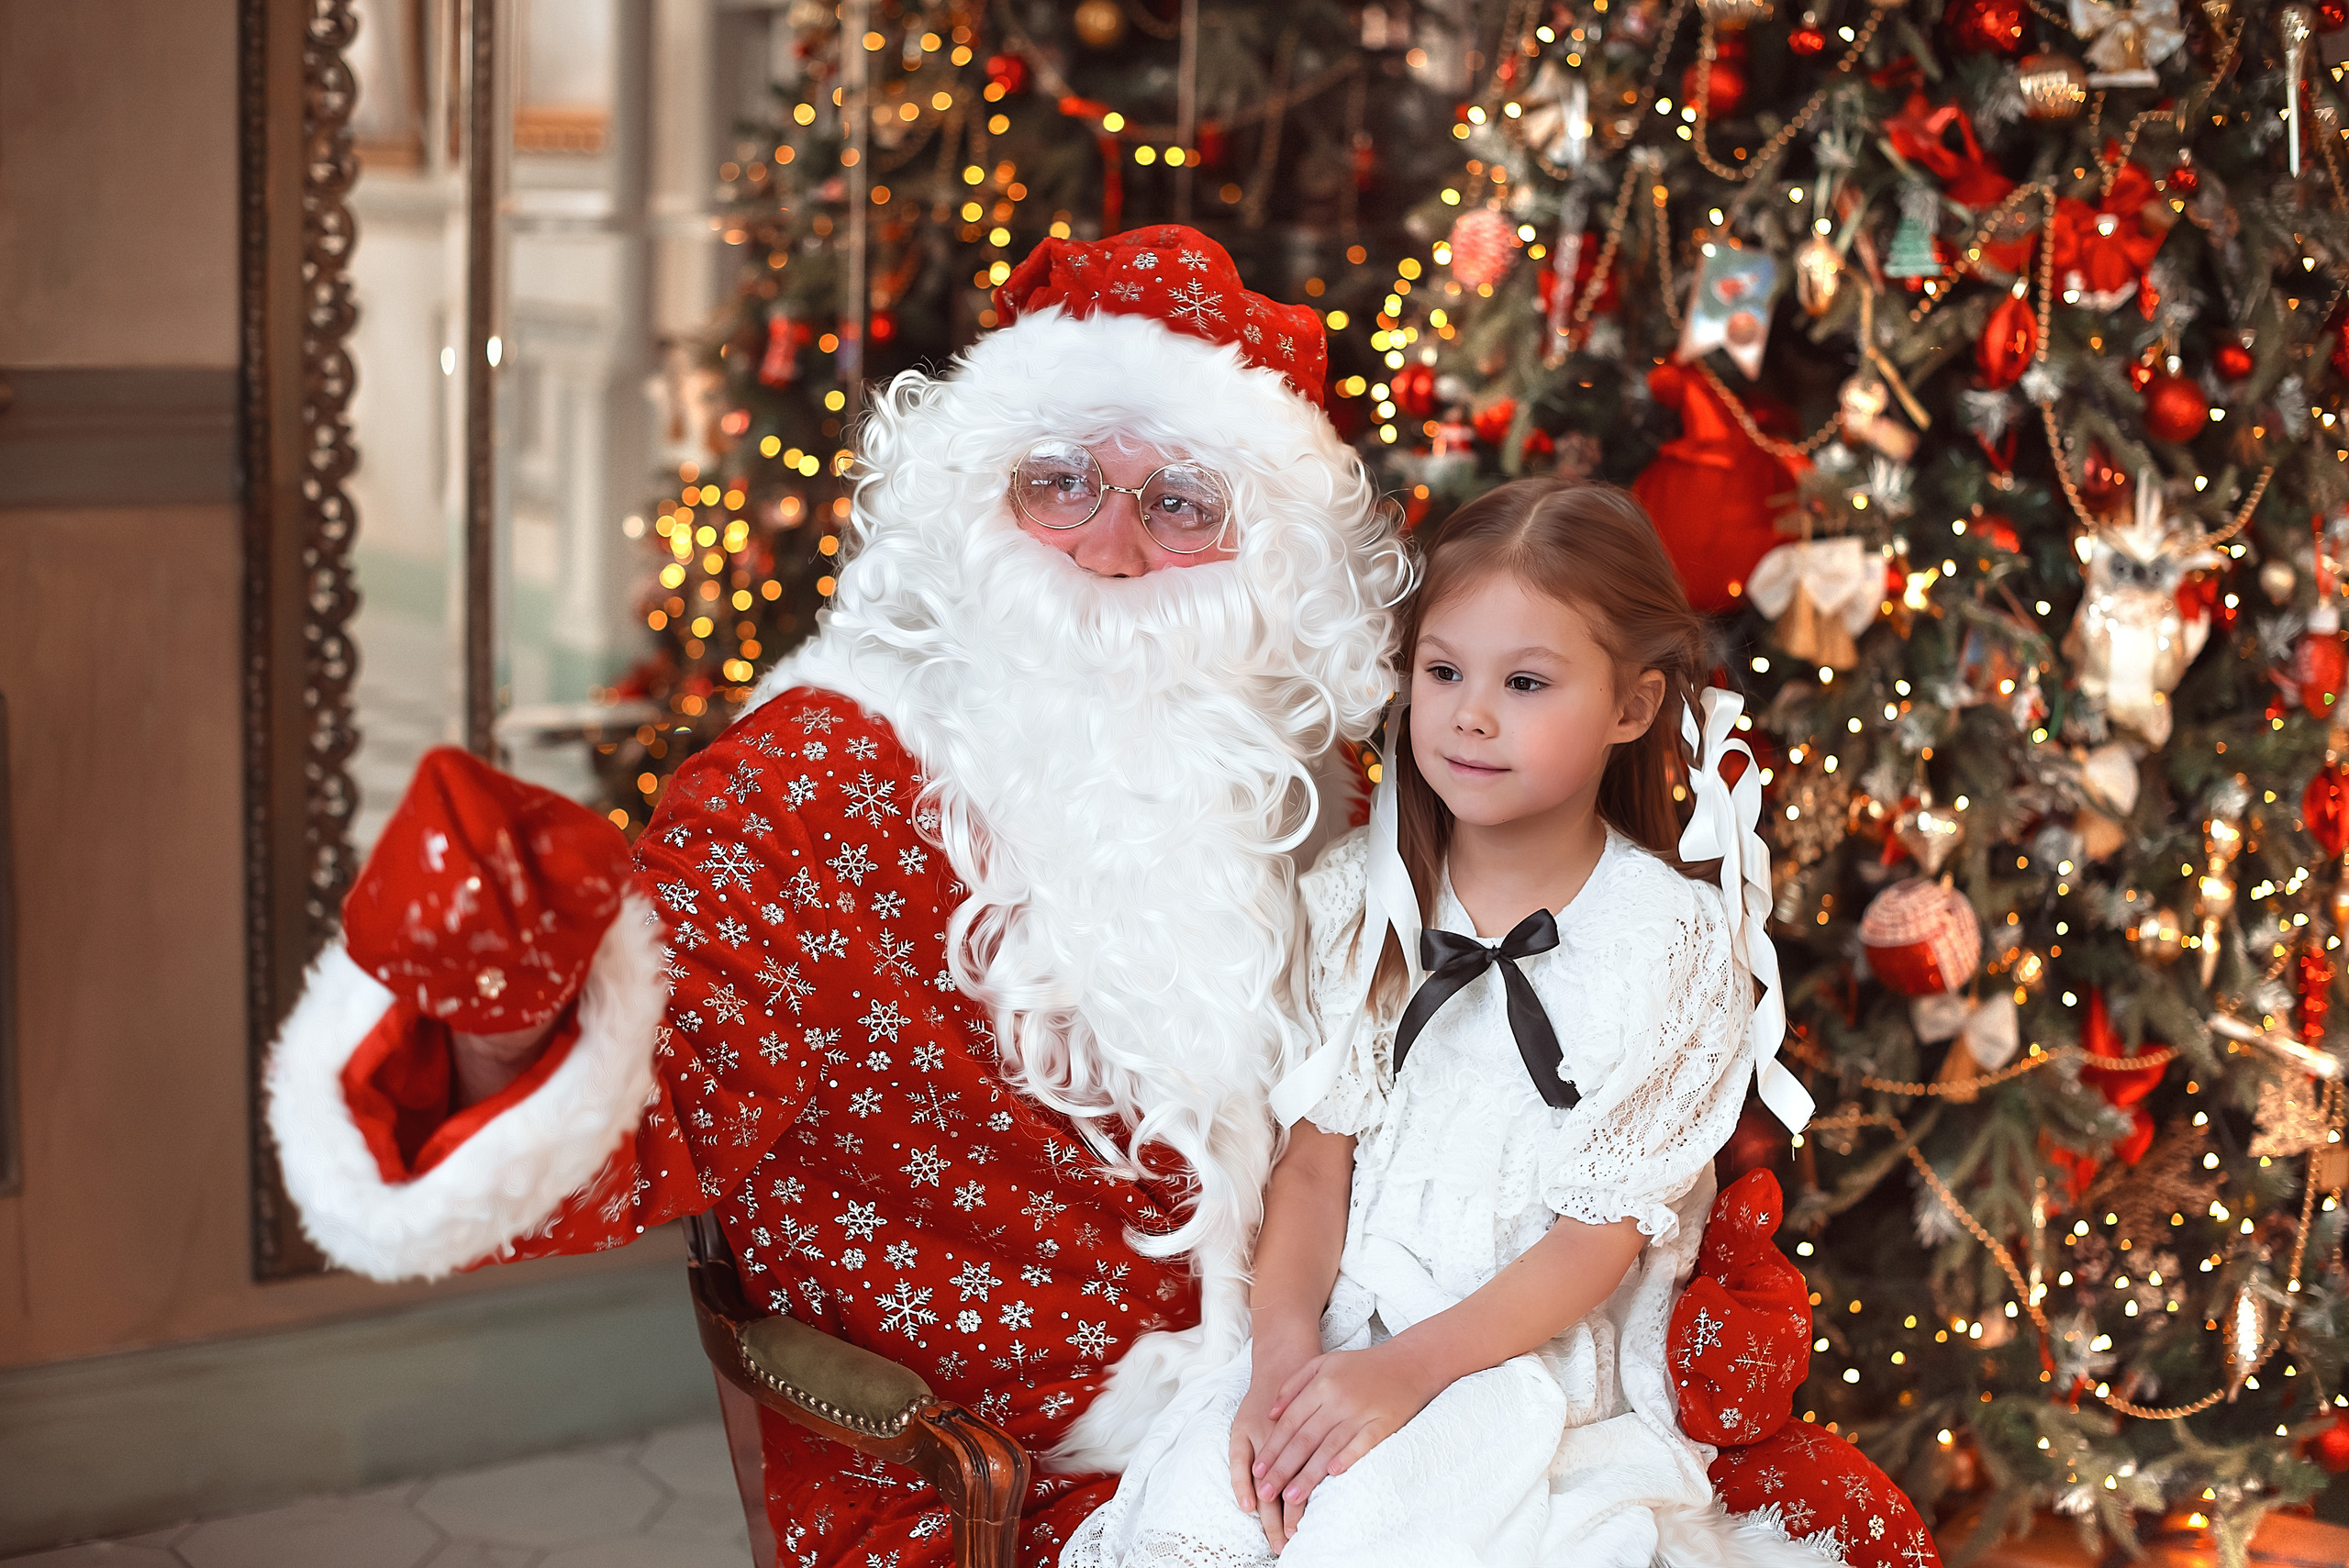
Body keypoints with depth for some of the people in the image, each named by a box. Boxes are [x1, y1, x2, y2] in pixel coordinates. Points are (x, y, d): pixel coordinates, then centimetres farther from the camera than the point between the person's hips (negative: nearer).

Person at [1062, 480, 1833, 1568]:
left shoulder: (1676, 939, -7)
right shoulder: (1361, 895, 6)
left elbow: (1603, 1232, -8)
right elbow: (1318, 1151, 4)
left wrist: (1408, 1368, -18)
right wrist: (1286, 1347, -13)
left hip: (1542, 1350, -3)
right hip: (1340, 1317, 4)